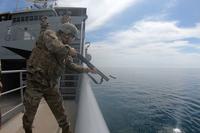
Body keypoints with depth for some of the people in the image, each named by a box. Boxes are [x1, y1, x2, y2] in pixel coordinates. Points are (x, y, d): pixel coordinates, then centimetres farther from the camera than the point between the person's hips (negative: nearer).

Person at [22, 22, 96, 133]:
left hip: (52, 85, 5)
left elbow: (71, 65, 17)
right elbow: (56, 47, -32)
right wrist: (69, 50, -15)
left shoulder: (64, 50, 10)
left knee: (60, 113, 10)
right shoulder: (48, 34, -9)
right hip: (35, 83, -5)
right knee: (29, 113, 12)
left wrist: (87, 69, 13)